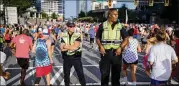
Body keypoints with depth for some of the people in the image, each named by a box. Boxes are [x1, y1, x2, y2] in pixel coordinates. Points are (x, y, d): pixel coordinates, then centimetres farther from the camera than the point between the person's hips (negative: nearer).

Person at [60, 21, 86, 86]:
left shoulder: (77, 35, -7)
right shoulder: (63, 36, 0)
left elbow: (75, 47, -18)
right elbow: (62, 48, -9)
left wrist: (66, 46, -10)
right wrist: (72, 46, -13)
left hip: (76, 57, -2)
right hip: (66, 57, 3)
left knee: (80, 73, 3)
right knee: (66, 74, 15)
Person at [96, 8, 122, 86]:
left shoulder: (120, 26, 2)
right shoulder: (102, 25, 0)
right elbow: (97, 38, 7)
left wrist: (120, 48, -8)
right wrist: (100, 46, -9)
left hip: (116, 52, 1)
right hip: (105, 52, -1)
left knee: (116, 72, 10)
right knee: (104, 72, 7)